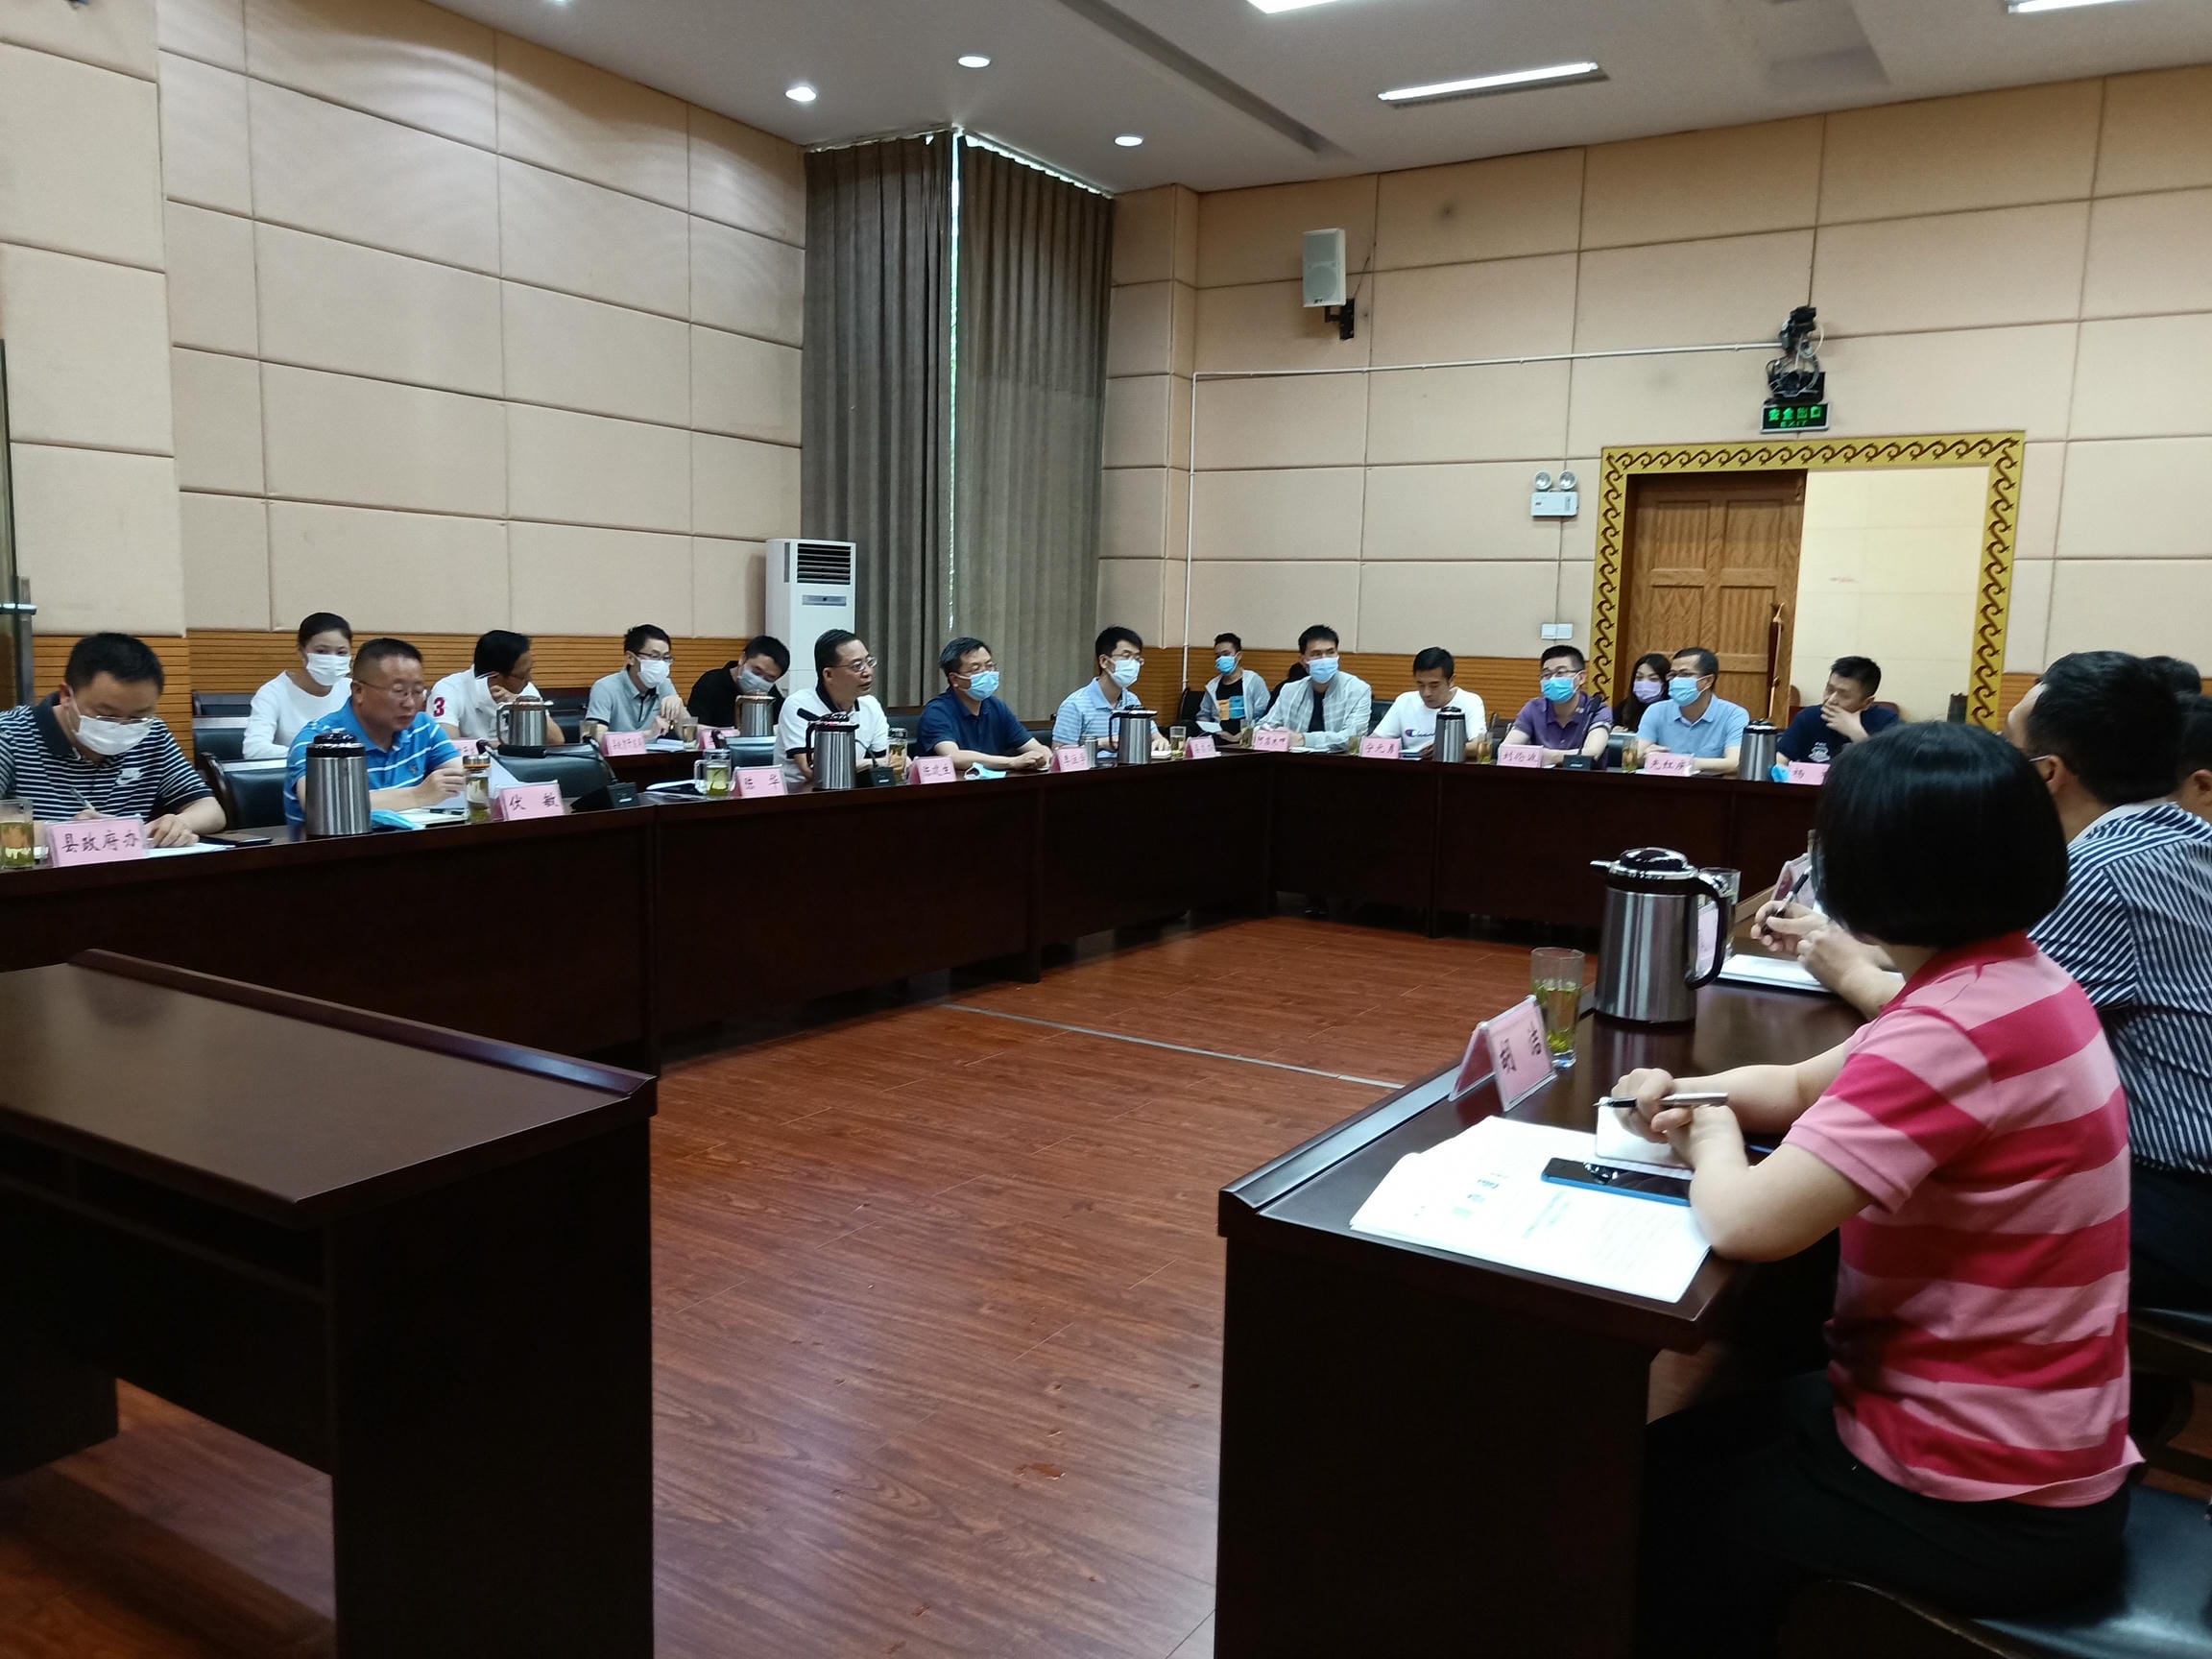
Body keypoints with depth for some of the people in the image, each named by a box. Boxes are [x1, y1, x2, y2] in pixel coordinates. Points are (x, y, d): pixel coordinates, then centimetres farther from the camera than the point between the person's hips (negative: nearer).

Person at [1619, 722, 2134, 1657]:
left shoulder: (1956, 1030, -30)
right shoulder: (2017, 980, 3)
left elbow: (1743, 1224, -33)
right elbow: (1797, 1087, 12)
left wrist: (1709, 1136, -11)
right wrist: (1686, 1093, -8)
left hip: (1982, 1502, -9)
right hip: (2035, 1450, 9)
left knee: (1648, 1495, 9)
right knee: (1716, 1434, 23)